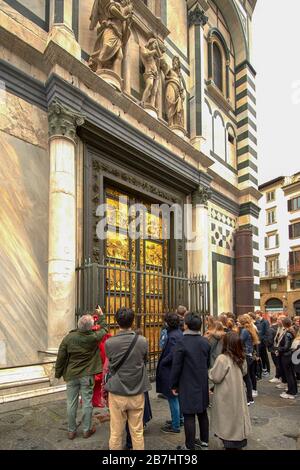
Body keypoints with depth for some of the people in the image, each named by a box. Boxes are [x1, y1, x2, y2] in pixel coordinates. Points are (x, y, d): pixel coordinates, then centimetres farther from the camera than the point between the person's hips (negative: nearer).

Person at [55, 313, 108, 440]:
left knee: (71, 404, 11)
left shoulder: (68, 337, -10)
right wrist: (101, 316, 22)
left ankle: (71, 431, 23)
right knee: (87, 403, 10)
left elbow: (61, 357, -3)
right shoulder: (94, 337, -14)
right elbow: (104, 328, 7)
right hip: (87, 375, -2)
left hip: (71, 375, 2)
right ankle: (87, 430, 21)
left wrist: (58, 373, 10)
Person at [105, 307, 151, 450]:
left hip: (117, 393, 0)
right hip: (137, 393, 1)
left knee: (116, 433, 12)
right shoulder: (142, 341, -12)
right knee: (137, 432, 14)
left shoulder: (109, 343, -12)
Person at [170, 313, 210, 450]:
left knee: (189, 416, 3)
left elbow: (176, 366, -15)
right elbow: (208, 363, 11)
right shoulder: (205, 342, 1)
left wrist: (174, 385, -3)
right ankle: (204, 441, 34)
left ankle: (190, 446, 12)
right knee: (202, 412, 19)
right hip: (203, 384, 7)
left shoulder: (182, 343, -19)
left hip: (188, 386, -7)